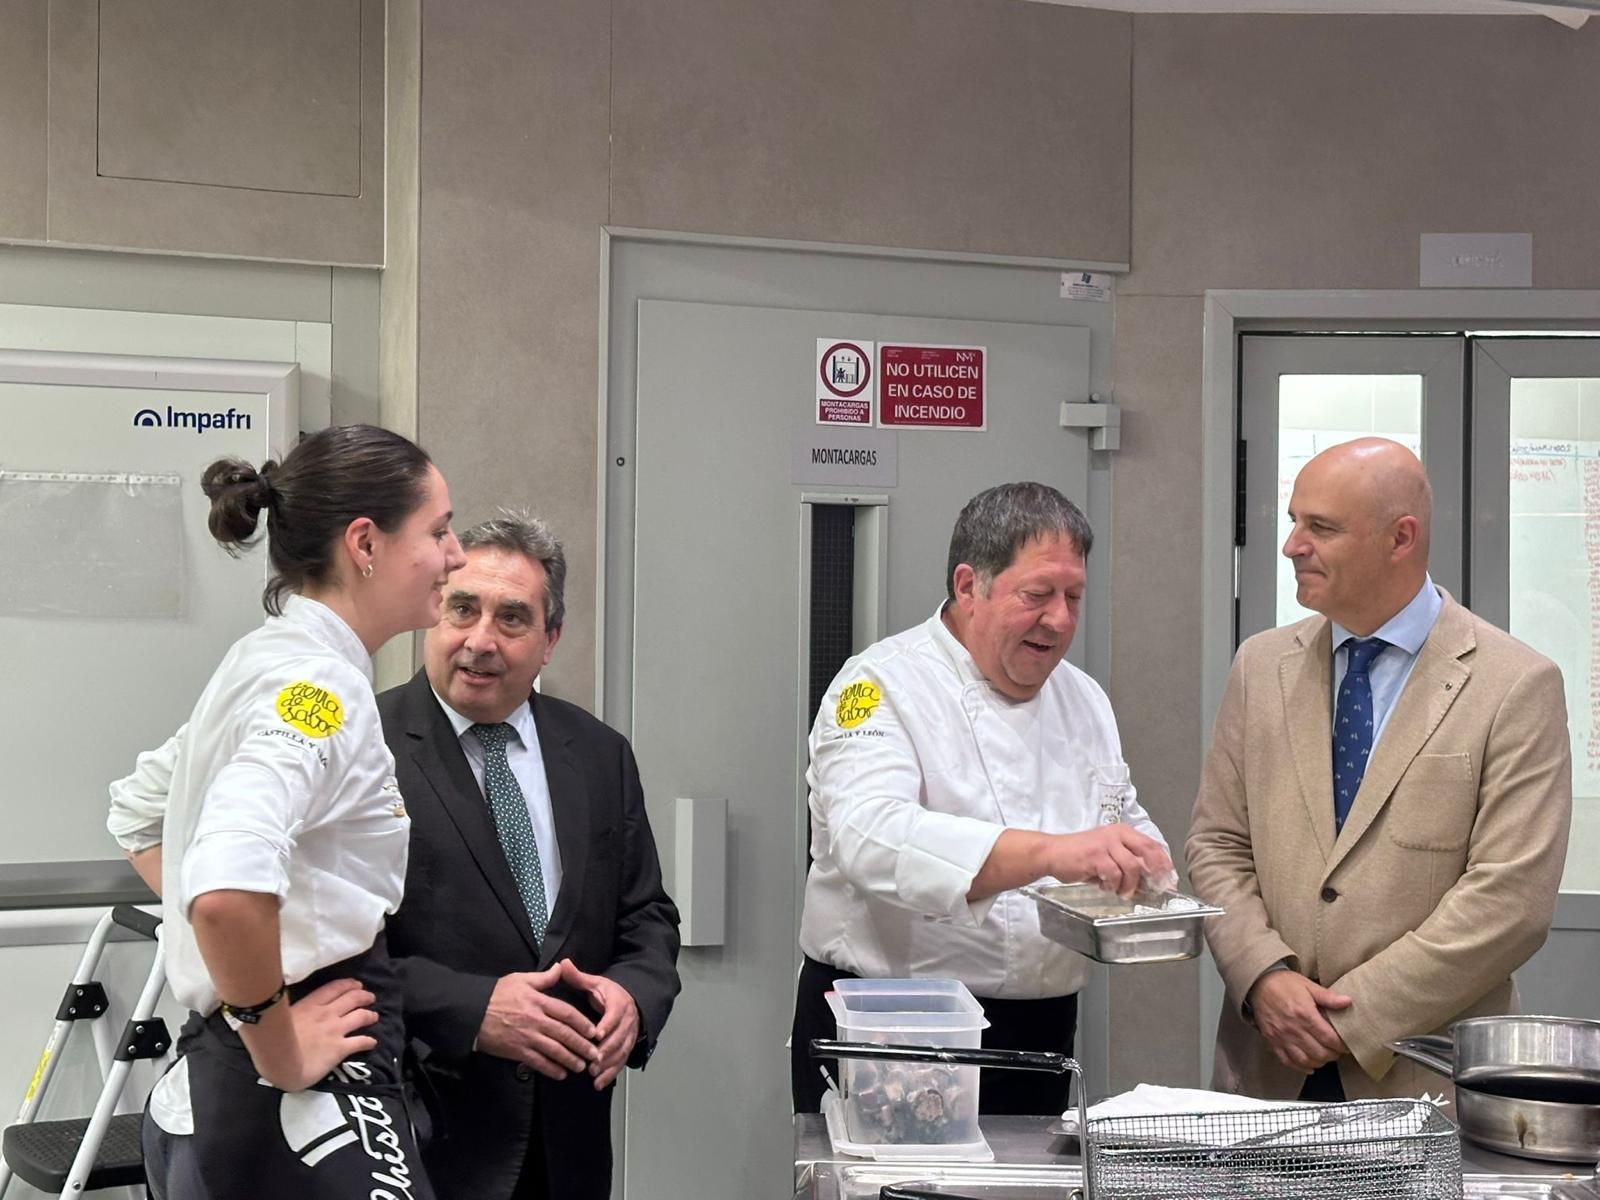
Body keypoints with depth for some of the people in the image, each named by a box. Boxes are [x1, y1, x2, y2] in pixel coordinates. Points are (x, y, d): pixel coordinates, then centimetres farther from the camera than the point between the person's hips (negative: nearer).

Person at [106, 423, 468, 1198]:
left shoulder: (266, 662, 10)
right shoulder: (320, 683, -18)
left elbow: (138, 812, 26)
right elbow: (228, 889, -34)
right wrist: (281, 1055, -20)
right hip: (303, 1113, -9)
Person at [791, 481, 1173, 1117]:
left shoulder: (1083, 700, 12)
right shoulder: (884, 686, -11)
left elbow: (1131, 825, 19)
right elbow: (873, 838, -29)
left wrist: (1140, 880, -7)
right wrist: (1052, 853, -40)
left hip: (1038, 1036, 6)